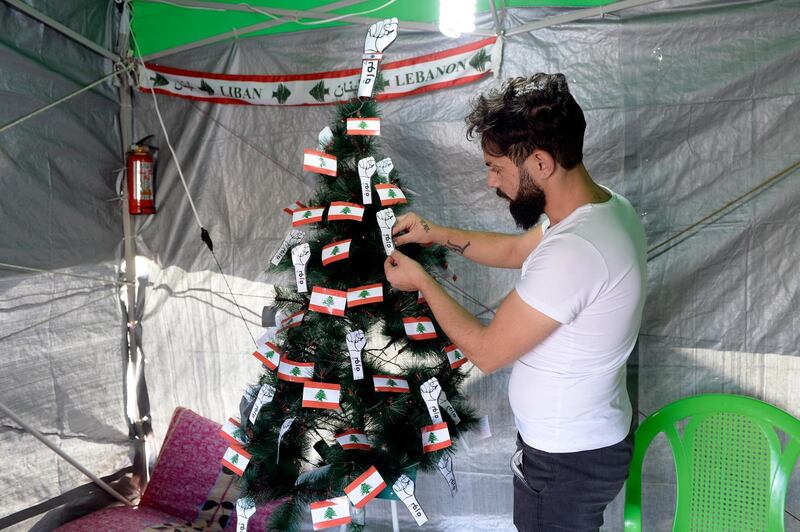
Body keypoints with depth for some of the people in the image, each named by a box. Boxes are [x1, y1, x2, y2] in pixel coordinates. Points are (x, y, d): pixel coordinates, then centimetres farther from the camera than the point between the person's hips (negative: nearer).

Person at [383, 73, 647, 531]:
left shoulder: (574, 252, -36)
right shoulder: (604, 205, -4)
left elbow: (486, 351, -26)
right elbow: (516, 251, 14)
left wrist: (422, 281, -13)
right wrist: (435, 233, 6)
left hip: (567, 462, -8)